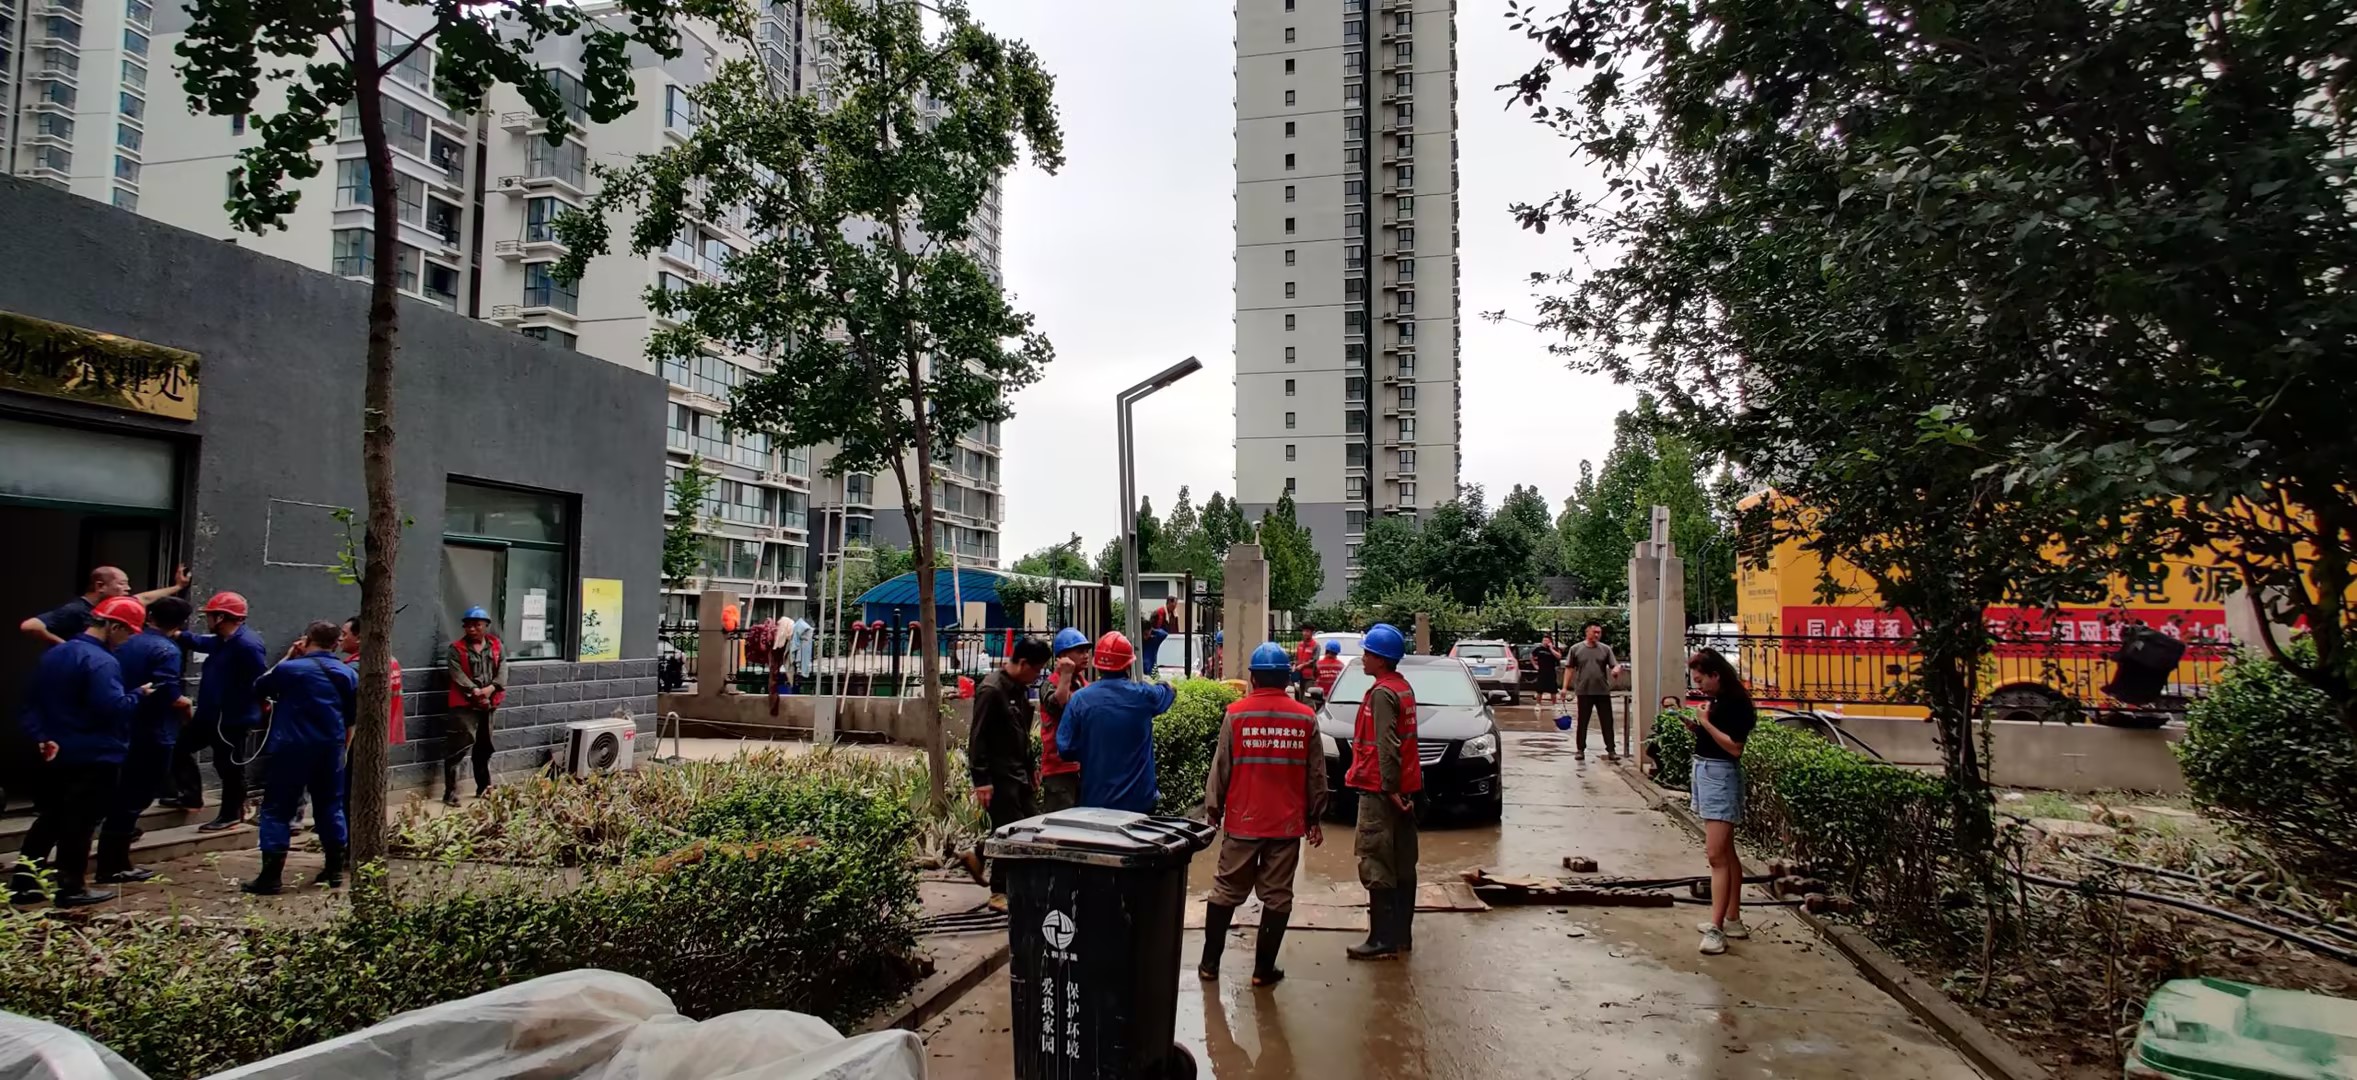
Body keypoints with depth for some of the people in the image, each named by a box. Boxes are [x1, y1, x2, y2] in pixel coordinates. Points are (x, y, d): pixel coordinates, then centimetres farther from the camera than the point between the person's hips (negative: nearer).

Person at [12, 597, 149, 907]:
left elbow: (32, 702, 13)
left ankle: (22, 882, 22)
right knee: (80, 822, 0)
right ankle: (71, 888, 7)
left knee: (50, 818, 18)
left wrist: (39, 736, 7)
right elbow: (113, 707, -30)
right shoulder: (101, 661, -21)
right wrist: (138, 694, -13)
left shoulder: (53, 655, 11)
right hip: (95, 757, -9)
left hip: (57, 754, 9)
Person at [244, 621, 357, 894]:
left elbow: (259, 686, 9)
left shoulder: (291, 669, -10)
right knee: (331, 806, 13)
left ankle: (271, 876, -2)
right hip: (330, 749, 5)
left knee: (277, 810, 2)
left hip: (293, 748, -4)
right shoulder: (350, 674, 6)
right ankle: (335, 869, 16)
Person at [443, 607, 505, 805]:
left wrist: (491, 688, -17)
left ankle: (483, 788, 26)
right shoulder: (457, 648, -3)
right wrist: (474, 691, -23)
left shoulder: (496, 645, 8)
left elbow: (503, 668, 0)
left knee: (484, 747, 15)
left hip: (489, 703, 5)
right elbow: (458, 675, -12)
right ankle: (450, 792, -6)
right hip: (465, 704, -4)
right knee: (459, 746, -10)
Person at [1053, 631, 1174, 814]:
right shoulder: (1143, 694, -7)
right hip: (1139, 800, 0)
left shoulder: (1080, 699, -10)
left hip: (1095, 800, 0)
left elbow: (1065, 749, -6)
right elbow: (1169, 691, 17)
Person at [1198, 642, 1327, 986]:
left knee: (1226, 891, 12)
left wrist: (1212, 811, 7)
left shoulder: (1236, 714, -6)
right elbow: (1316, 774, 3)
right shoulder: (1306, 718, -2)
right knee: (1277, 895, 8)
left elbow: (1220, 768, -4)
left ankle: (1210, 962, 18)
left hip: (1242, 820, 0)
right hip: (1288, 822, 0)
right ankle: (1263, 968, 12)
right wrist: (1314, 817, 13)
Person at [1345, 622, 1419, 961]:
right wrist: (1397, 786, 16)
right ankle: (1401, 934, 21)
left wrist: (1389, 786, -22)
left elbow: (1386, 745, -22)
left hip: (1381, 790, -10)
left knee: (1376, 865, -5)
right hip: (1403, 788, 10)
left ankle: (1383, 940, -3)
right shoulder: (1403, 687, 14)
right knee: (1402, 864, 13)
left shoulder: (1382, 693, -16)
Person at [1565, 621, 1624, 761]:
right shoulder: (1576, 649, 2)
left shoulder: (1605, 649, 4)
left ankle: (1611, 750, 10)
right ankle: (1580, 749, 14)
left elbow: (1615, 665, 1)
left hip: (1603, 691, 1)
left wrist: (1616, 669, -24)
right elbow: (1570, 669, 6)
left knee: (1607, 722, 3)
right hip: (1584, 691, -1)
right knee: (1583, 722, 6)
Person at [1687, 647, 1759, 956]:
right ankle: (1732, 920, 20)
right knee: (1726, 852, 14)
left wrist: (1705, 722, -20)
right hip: (1705, 772, 10)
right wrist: (1695, 726, 0)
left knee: (1717, 855, -10)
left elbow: (1734, 747, -21)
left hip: (1721, 776, -10)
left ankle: (1716, 928, -9)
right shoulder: (1716, 700, 11)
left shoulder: (1735, 703, -16)